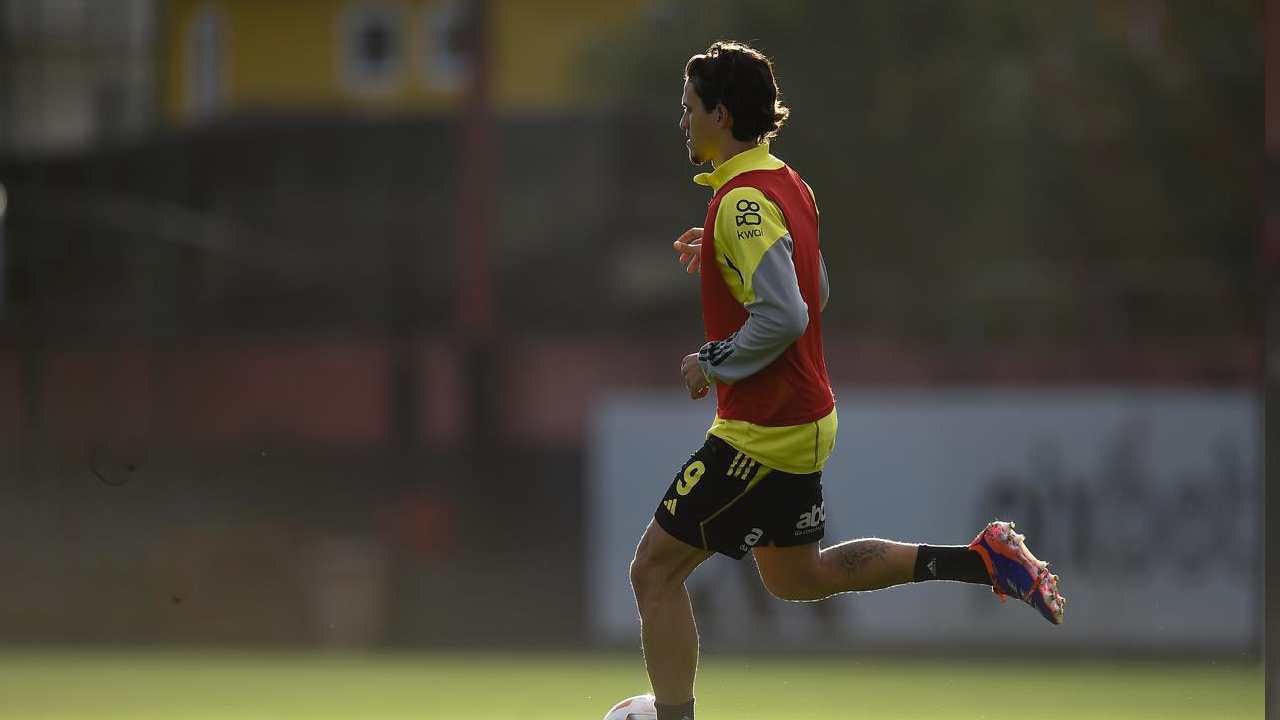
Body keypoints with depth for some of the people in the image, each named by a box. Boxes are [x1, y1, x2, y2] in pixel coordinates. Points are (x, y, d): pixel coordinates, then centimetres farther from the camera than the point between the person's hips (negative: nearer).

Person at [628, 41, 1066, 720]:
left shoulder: (744, 202, -22)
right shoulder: (787, 185, 8)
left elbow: (783, 317, -30)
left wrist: (711, 362, -17)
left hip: (762, 430, -10)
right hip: (802, 418, 10)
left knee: (654, 572, -3)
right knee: (795, 577, 23)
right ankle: (984, 560, 17)